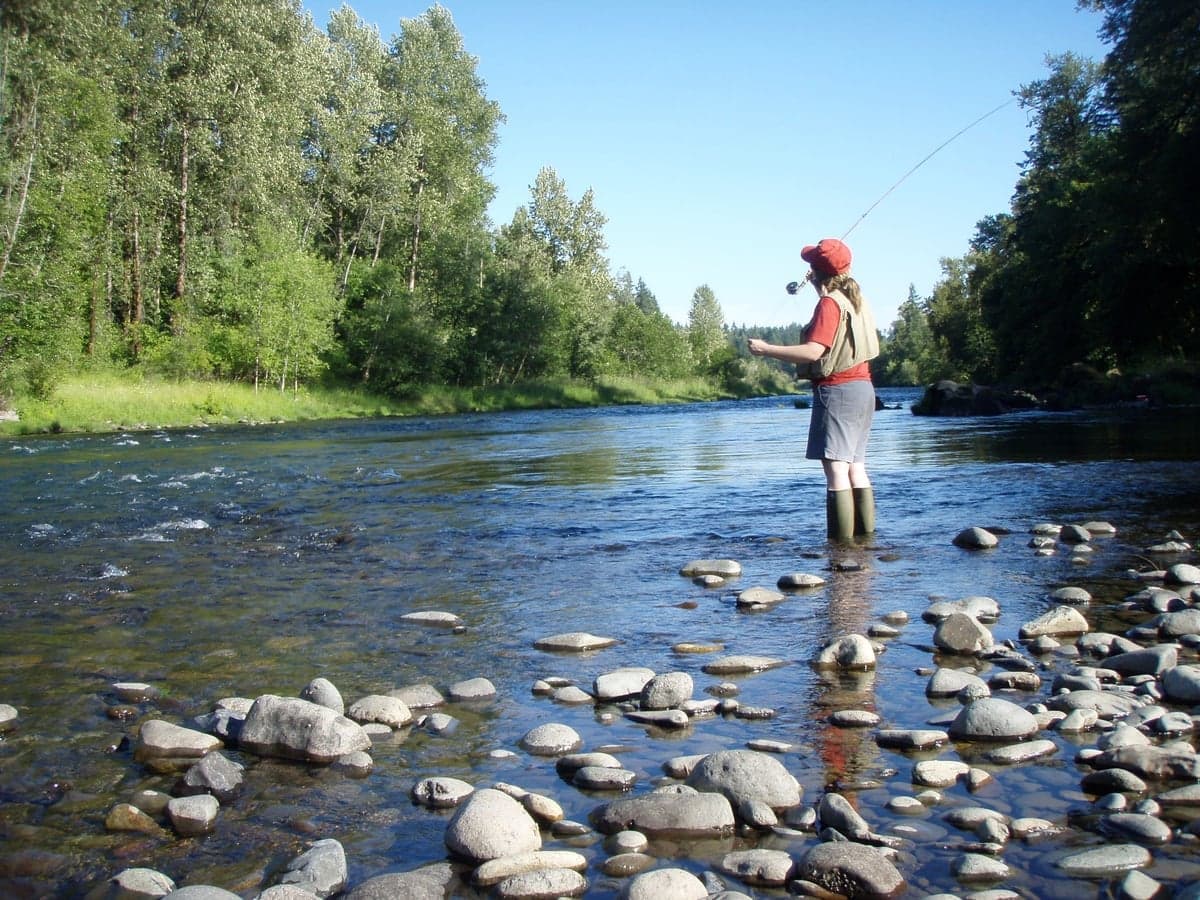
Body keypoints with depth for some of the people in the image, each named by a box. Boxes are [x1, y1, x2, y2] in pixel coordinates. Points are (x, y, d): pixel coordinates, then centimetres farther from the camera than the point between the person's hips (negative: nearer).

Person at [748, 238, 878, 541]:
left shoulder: (829, 303, -13)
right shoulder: (855, 298, 14)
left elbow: (813, 351, -23)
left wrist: (766, 349, -19)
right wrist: (817, 284, 41)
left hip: (836, 390, -9)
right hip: (862, 388, 9)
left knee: (835, 468, -10)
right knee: (856, 466, 12)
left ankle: (841, 542, -12)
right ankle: (865, 535, 13)